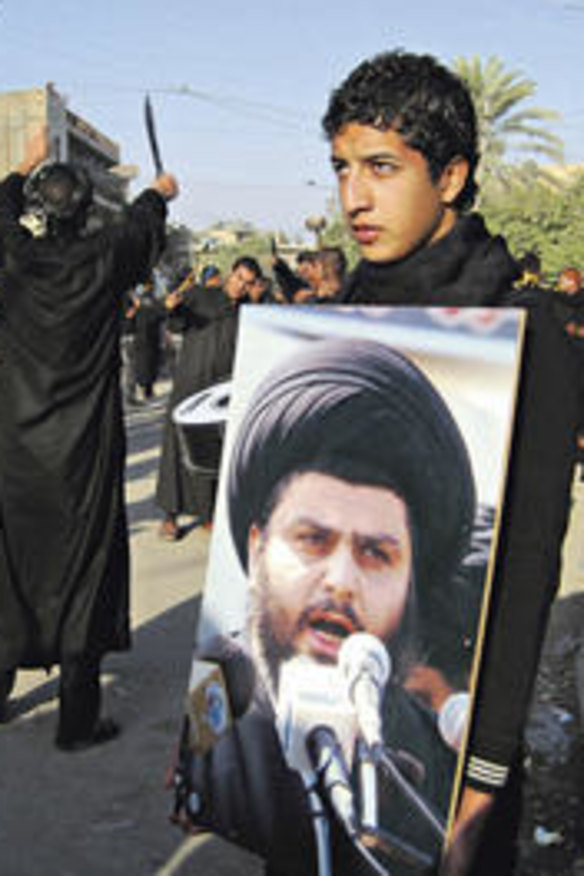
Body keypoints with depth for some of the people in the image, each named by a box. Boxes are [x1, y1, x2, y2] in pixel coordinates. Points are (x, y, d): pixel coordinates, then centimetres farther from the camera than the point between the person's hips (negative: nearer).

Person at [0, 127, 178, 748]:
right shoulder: (103, 260, -8)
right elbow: (140, 222, 15)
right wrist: (159, 192, 37)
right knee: (83, 576, 3)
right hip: (83, 457, -3)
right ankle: (77, 721, 8)